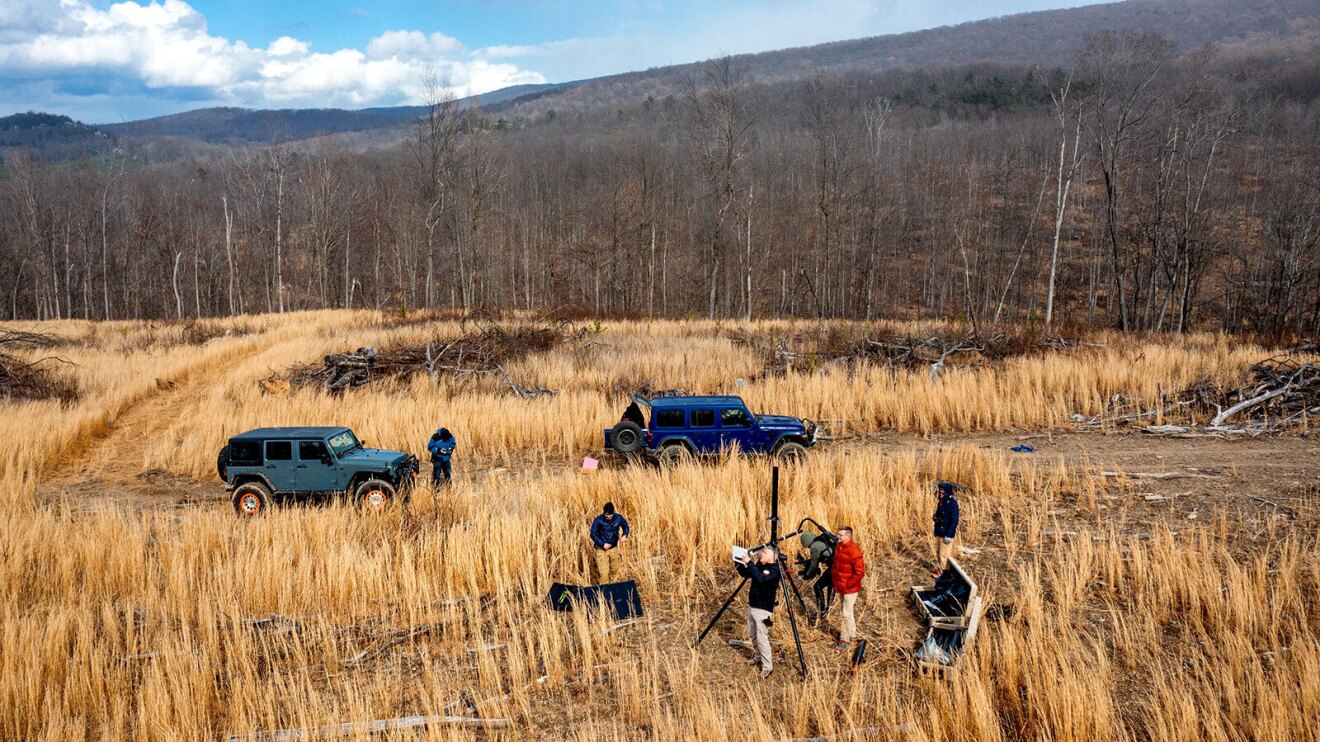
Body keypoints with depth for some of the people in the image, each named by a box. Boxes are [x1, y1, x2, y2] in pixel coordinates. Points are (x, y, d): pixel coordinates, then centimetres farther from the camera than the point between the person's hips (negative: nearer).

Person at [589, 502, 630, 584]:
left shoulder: (618, 518, -10)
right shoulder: (598, 520, -20)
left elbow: (625, 526, 8)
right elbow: (593, 534, -13)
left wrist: (624, 535, -12)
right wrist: (603, 544, -24)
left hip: (614, 548, 4)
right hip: (602, 549, -4)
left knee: (614, 569, 20)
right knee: (603, 572, -11)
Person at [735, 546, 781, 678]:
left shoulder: (775, 570, -17)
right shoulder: (759, 565, 6)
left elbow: (760, 579, -33)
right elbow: (744, 573, 13)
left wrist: (749, 563, -32)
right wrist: (742, 562, -6)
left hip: (763, 609, -8)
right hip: (751, 606, 8)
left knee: (762, 638, -9)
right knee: (752, 636, 18)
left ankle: (767, 666, 0)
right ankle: (758, 657, 36)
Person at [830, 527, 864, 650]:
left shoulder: (854, 550, -23)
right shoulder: (839, 547, 4)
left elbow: (860, 572, -24)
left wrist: (848, 584, -18)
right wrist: (835, 581, 14)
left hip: (850, 588, -9)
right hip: (840, 586, 9)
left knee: (847, 613, -4)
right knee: (847, 611, 21)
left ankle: (844, 640, 4)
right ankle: (852, 634, 35)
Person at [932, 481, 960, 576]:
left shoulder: (952, 503, -18)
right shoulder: (941, 502, 6)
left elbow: (954, 521, -19)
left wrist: (949, 535, -20)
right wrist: (935, 517, -2)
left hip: (946, 533, -8)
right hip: (939, 532, 8)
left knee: (944, 555, 0)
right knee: (937, 553, 18)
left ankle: (944, 574, 12)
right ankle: (939, 570, 33)